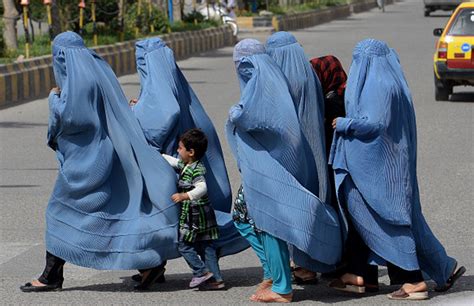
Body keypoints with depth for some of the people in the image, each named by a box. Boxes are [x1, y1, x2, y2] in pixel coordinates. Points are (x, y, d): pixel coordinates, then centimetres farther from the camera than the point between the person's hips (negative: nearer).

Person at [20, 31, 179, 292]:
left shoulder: (76, 79, -16)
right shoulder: (98, 70, 11)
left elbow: (67, 116, -21)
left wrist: (54, 98, -6)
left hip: (85, 158, -9)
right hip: (104, 152, 9)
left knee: (61, 210, 0)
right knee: (120, 211, 11)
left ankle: (52, 276, 3)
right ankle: (151, 261, 6)